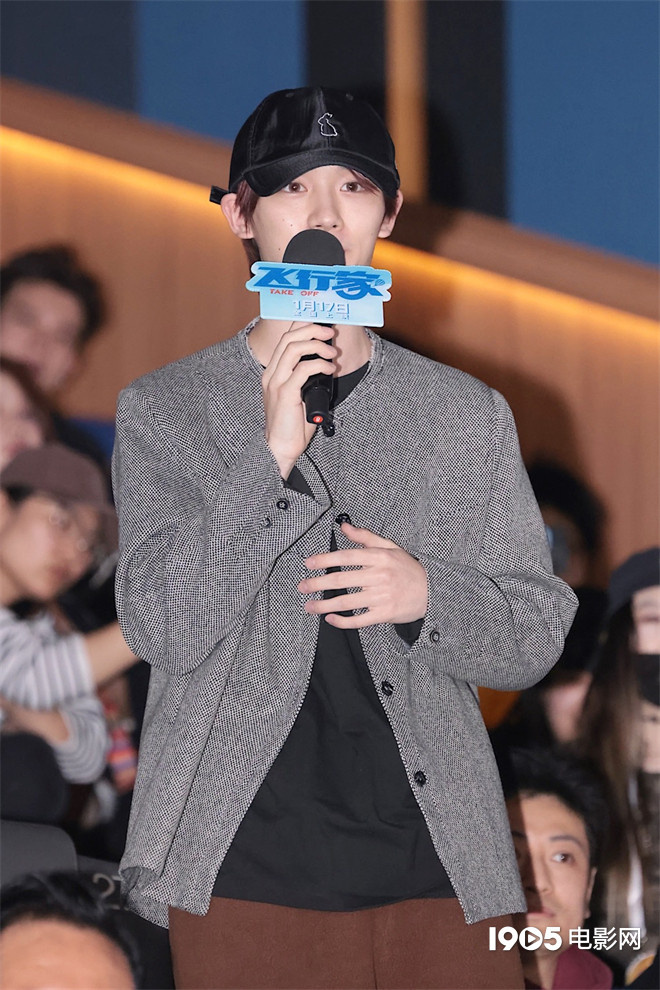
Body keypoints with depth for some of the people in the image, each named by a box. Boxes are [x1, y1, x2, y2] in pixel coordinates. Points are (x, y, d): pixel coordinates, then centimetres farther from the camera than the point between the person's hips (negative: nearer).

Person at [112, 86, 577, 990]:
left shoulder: (469, 416, 10)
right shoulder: (164, 412, 4)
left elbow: (538, 635, 10)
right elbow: (164, 631, -7)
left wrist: (426, 595, -10)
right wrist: (272, 456, -16)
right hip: (245, 874, -2)